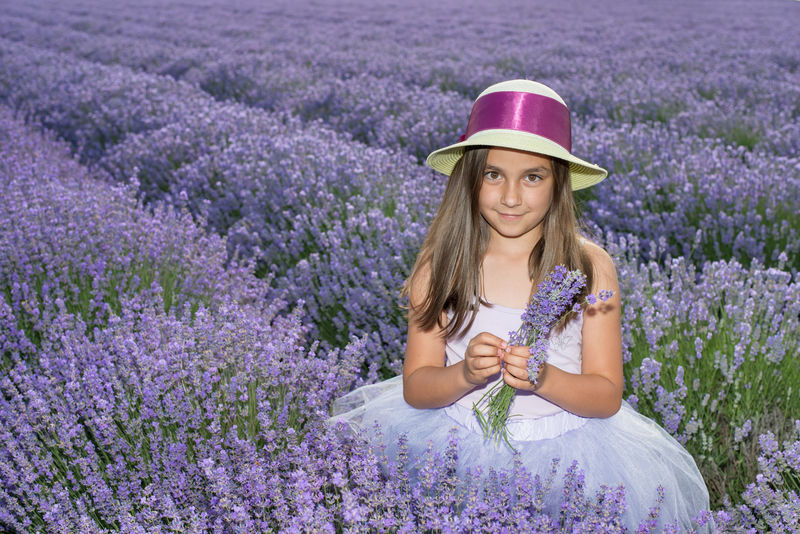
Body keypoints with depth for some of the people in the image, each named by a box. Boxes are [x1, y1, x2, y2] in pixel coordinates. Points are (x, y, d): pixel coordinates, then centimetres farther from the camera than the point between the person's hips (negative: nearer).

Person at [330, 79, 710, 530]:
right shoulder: (441, 265, -4)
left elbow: (608, 396, -4)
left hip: (564, 446, 0)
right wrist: (464, 374, -24)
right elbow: (415, 387, -3)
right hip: (456, 441, 1)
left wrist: (543, 378, -24)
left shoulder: (591, 266, -5)